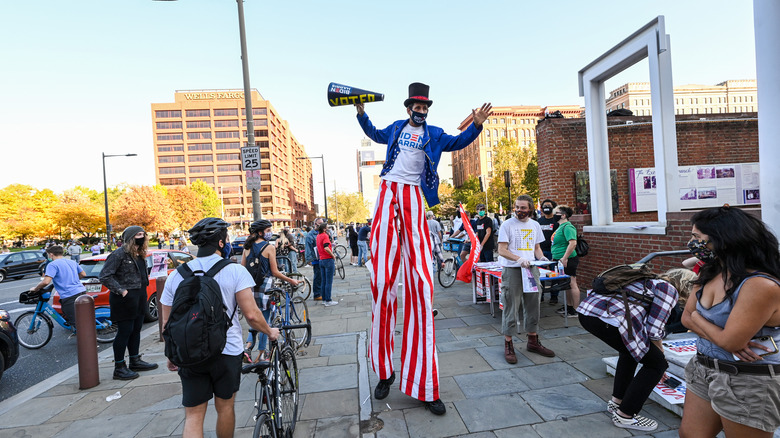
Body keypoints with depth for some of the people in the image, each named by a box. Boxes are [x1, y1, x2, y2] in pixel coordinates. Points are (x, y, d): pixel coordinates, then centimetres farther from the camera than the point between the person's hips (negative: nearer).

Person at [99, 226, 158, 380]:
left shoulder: (140, 255, 12)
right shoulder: (119, 254, -14)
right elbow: (104, 276, -17)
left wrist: (142, 290, 13)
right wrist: (121, 291, -20)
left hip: (139, 298, 9)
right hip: (126, 299, -8)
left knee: (136, 330, 16)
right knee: (124, 332, -1)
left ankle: (135, 361, 29)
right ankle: (119, 368, 11)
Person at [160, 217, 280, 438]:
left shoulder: (176, 275, 0)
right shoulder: (235, 271, -11)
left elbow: (167, 323, 4)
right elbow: (251, 314, -16)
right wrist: (270, 332, 2)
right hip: (226, 352, -2)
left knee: (193, 416, 12)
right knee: (225, 408, 18)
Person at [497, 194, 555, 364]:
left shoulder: (535, 225, 12)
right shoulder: (507, 225, -5)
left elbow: (536, 247, 20)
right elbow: (502, 250, -10)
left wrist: (541, 257, -2)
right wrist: (519, 259, -25)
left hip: (531, 269, 5)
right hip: (512, 270, -5)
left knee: (532, 305, 12)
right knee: (511, 307, -3)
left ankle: (532, 341, 28)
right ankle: (508, 345, 8)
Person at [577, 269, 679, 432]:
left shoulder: (650, 281, 34)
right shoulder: (669, 289, 8)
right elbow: (654, 331, 1)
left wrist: (657, 350, 51)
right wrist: (660, 351, 24)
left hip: (586, 310, 9)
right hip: (607, 320, -9)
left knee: (631, 349, 34)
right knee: (656, 363, 12)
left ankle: (616, 402, 39)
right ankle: (624, 416, 20)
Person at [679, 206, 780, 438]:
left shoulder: (761, 285, -25)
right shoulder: (709, 274, 1)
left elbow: (730, 341, -25)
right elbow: (687, 317, 3)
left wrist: (698, 318, -7)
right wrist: (730, 343, -13)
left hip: (748, 382, -7)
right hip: (703, 369, 7)